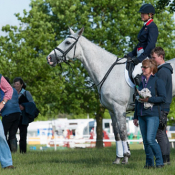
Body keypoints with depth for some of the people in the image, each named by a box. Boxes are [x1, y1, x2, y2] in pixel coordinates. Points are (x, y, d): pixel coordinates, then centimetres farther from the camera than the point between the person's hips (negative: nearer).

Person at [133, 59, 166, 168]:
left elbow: (163, 98, -10)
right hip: (142, 115, 7)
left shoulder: (158, 81, -4)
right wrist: (136, 117, 20)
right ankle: (149, 163, 16)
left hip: (153, 115, -7)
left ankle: (159, 162, -3)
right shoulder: (142, 82, 15)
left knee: (150, 139, -15)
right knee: (145, 141, 7)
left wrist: (148, 99, -20)